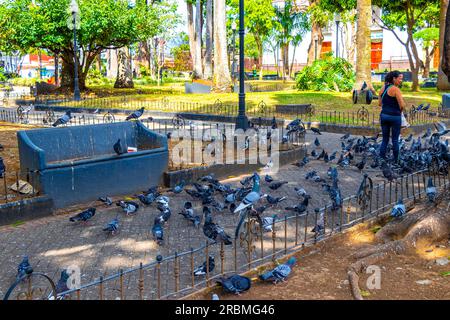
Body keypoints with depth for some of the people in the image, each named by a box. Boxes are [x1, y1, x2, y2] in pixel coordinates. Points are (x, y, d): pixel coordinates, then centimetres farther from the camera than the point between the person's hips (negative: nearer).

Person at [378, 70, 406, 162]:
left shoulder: (383, 88, 6)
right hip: (395, 117, -5)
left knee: (385, 139, 14)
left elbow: (380, 103, 12)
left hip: (384, 115, 5)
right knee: (395, 140, 10)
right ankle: (396, 160, 19)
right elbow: (402, 105, -18)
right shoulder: (395, 89, -15)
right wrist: (400, 111, 1)